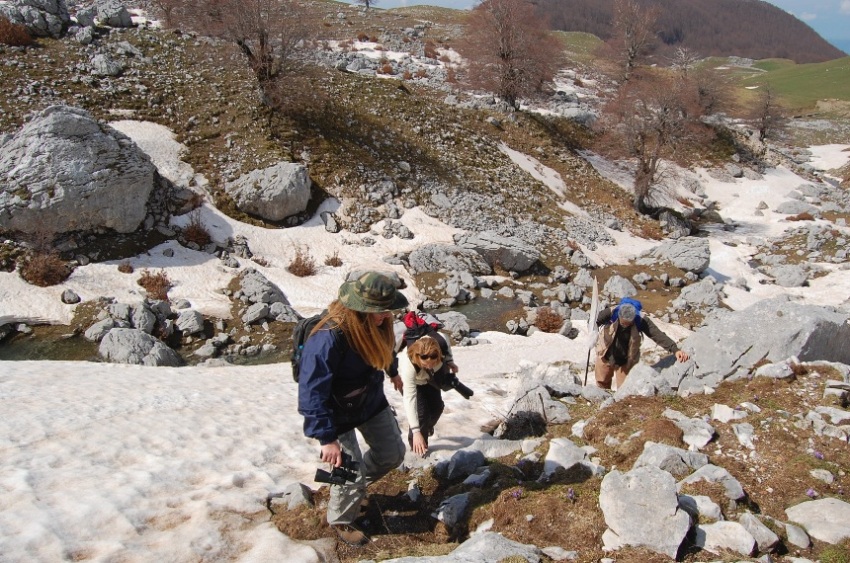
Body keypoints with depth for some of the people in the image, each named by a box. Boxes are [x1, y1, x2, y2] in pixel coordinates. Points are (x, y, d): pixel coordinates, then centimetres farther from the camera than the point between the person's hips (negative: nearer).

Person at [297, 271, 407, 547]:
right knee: (351, 474, 0)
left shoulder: (377, 324, -17)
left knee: (392, 453, 16)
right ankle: (341, 522, 30)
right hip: (338, 414, -7)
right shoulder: (327, 339, -38)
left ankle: (356, 483, 42)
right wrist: (327, 438, -33)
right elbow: (311, 393, -34)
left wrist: (393, 372, 25)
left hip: (372, 401, 7)